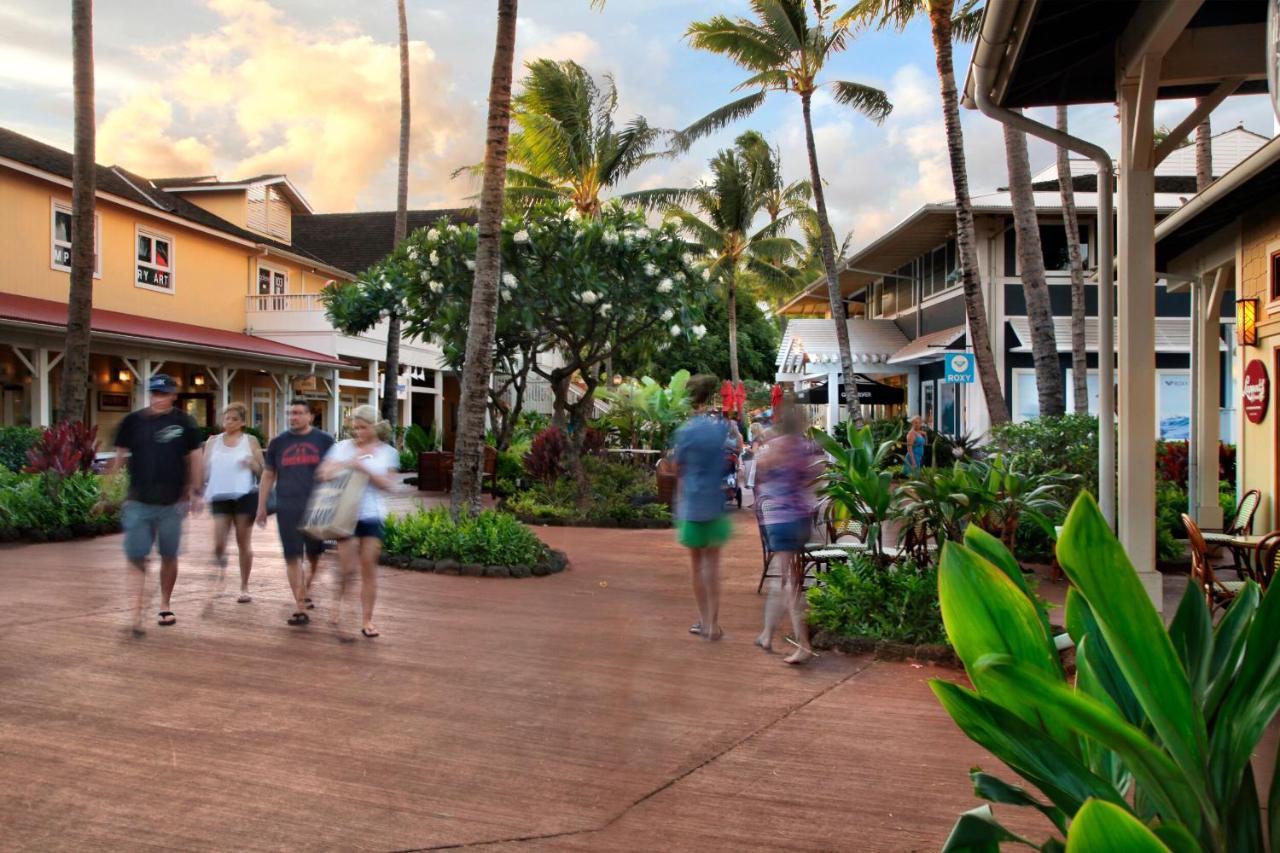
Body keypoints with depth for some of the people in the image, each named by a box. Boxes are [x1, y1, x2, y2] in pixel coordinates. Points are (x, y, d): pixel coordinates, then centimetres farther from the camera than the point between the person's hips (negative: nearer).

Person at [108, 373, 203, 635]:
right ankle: (136, 614, -2)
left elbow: (194, 458, 7)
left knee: (169, 556, 11)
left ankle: (165, 606, 29)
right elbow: (119, 457, 8)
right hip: (138, 503, 0)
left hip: (172, 503, 0)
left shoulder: (184, 423, 0)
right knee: (136, 558, -4)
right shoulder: (132, 422, 1)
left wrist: (195, 492, 4)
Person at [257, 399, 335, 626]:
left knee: (314, 555, 10)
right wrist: (262, 506, 8)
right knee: (293, 557, -4)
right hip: (287, 509, 1)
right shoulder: (278, 443, 7)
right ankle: (300, 606, 0)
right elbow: (268, 475, 11)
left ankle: (306, 590, 37)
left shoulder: (324, 440, 3)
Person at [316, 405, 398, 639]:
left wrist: (364, 468, -16)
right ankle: (339, 601, 24)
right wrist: (342, 465, -13)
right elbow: (322, 472, 6)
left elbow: (388, 484, -5)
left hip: (372, 515, 0)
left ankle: (368, 621, 10)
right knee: (348, 567, -7)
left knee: (369, 568, 2)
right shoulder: (342, 447, 7)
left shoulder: (387, 452, 5)